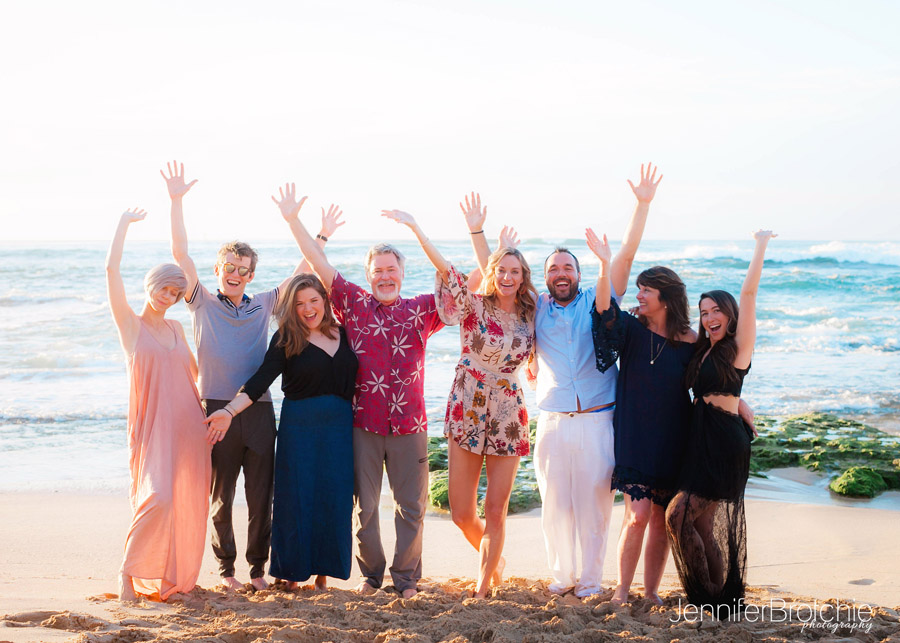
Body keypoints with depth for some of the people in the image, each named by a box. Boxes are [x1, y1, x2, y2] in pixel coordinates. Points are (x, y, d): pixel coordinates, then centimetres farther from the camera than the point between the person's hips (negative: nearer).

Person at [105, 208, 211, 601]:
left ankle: (177, 578, 14)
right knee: (157, 498, -19)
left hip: (188, 425, 5)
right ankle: (129, 572, -2)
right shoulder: (130, 323, 3)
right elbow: (112, 269, -5)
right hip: (152, 426, -5)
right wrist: (125, 223, 1)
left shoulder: (175, 329, 16)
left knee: (188, 506, 2)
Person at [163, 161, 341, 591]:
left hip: (259, 411, 2)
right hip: (217, 409, -2)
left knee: (261, 496, 5)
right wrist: (176, 201, -8)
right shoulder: (203, 304, 5)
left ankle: (258, 567, 18)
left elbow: (300, 276, 16)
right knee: (221, 495, 6)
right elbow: (180, 253, -3)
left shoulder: (263, 306, 11)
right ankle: (226, 568, 18)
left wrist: (321, 238, 13)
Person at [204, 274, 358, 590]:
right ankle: (293, 570, 11)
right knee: (296, 496, -1)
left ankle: (323, 571, 14)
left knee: (334, 498, 3)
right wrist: (230, 411, -22)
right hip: (299, 426, -3)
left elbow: (355, 380, 15)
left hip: (340, 427, 3)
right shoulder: (286, 339, -1)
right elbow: (261, 380, -10)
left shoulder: (343, 334, 9)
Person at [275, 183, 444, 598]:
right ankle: (370, 573, 25)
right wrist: (293, 221, -6)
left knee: (411, 507, 5)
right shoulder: (354, 304, 5)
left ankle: (406, 577, 19)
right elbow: (321, 266, 1)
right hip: (364, 423, 0)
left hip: (409, 424, 0)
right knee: (365, 505, 9)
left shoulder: (420, 311, 5)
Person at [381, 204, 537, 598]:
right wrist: (414, 228, -27)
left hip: (507, 415, 1)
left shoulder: (529, 314, 4)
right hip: (466, 410, -1)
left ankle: (483, 587, 18)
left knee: (495, 511, 1)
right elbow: (446, 270, -18)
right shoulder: (475, 304, -4)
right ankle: (495, 560, 34)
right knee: (461, 514, 4)